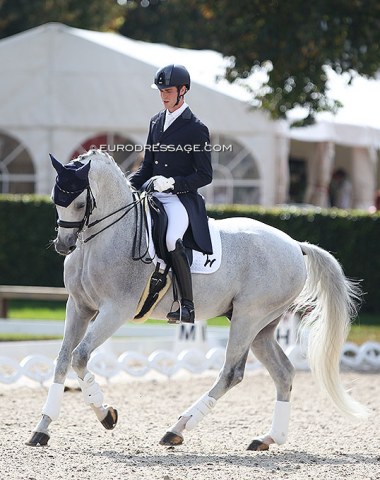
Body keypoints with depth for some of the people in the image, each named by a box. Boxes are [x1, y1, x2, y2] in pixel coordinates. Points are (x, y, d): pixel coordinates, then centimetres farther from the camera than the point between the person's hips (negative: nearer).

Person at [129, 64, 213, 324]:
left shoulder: (196, 129, -6)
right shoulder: (156, 121, 15)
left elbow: (205, 175, -7)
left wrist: (172, 183, -19)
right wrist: (128, 185, 2)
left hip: (181, 199, -8)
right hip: (153, 195, 8)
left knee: (172, 240, -32)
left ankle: (188, 305, -25)